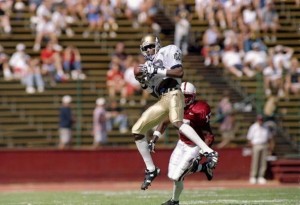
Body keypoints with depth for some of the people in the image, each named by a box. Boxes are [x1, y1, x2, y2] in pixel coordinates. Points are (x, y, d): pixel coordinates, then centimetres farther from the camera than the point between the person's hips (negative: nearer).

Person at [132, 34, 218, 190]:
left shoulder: (167, 52, 6)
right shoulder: (148, 64, 28)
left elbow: (179, 72, -9)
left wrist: (157, 71, -13)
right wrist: (142, 81, 7)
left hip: (172, 94, -8)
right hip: (161, 101, 8)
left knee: (177, 122, -36)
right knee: (136, 131, 6)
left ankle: (209, 152, -45)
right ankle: (151, 170, 14)